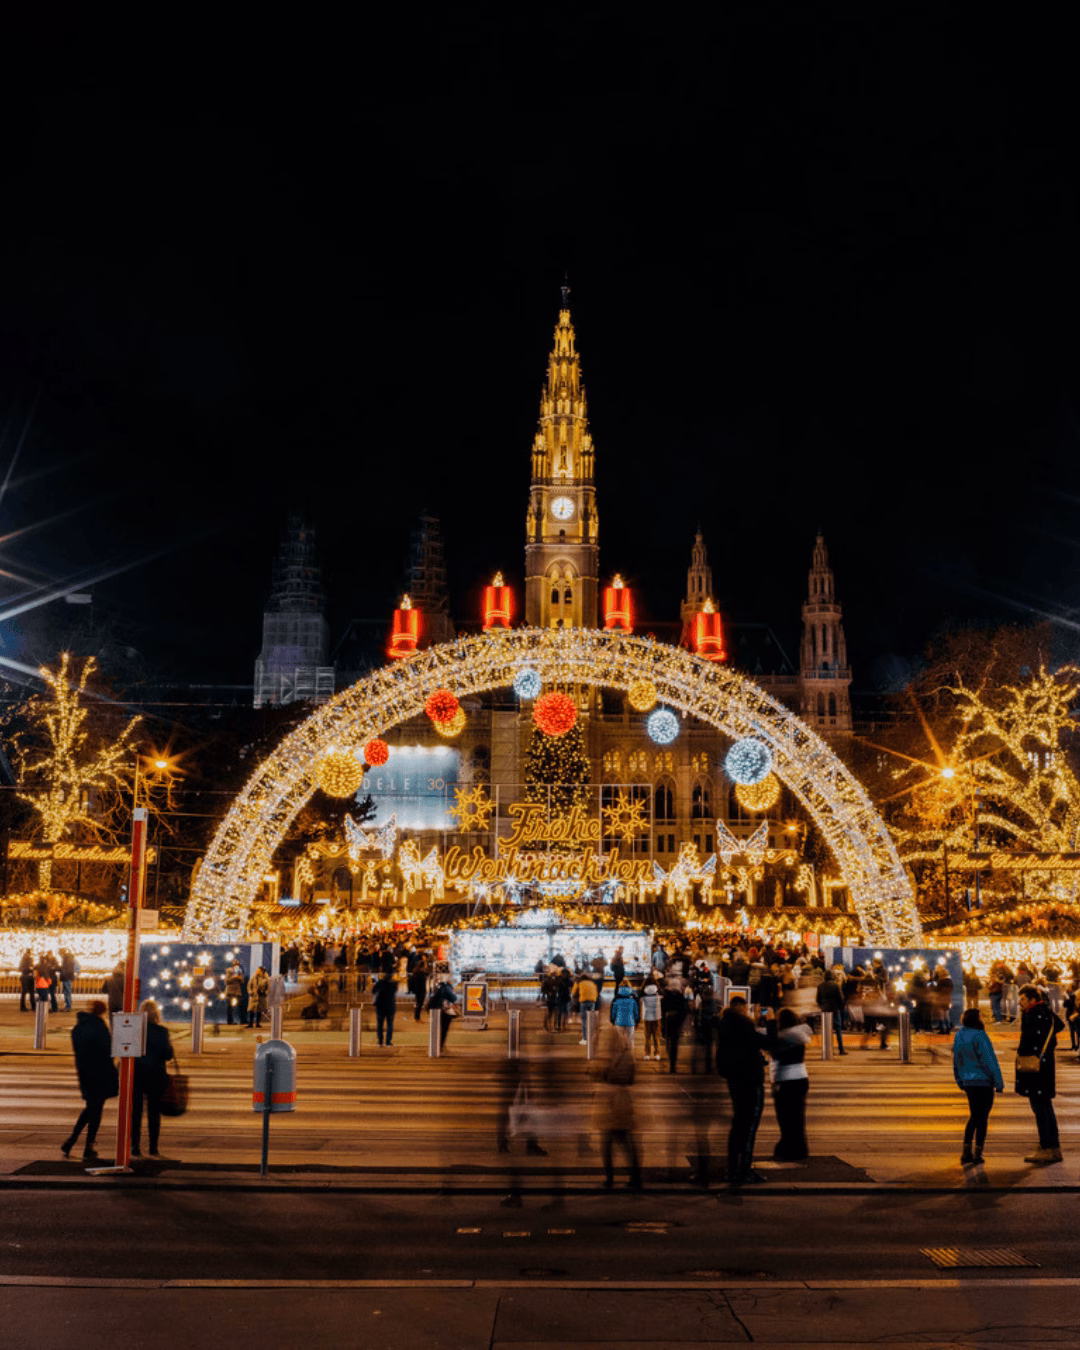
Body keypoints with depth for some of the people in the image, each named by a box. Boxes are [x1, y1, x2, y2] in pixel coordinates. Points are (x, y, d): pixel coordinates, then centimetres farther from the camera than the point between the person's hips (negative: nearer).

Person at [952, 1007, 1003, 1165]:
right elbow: (990, 1060, -16)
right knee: (982, 1118, 3)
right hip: (984, 1082, -7)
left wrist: (960, 1082, 23)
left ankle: (966, 1153, 14)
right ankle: (977, 1155, 5)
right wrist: (999, 1082, -9)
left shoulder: (959, 1036, 7)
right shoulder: (979, 1036, -16)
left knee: (974, 1117, 17)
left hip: (968, 1082, 7)